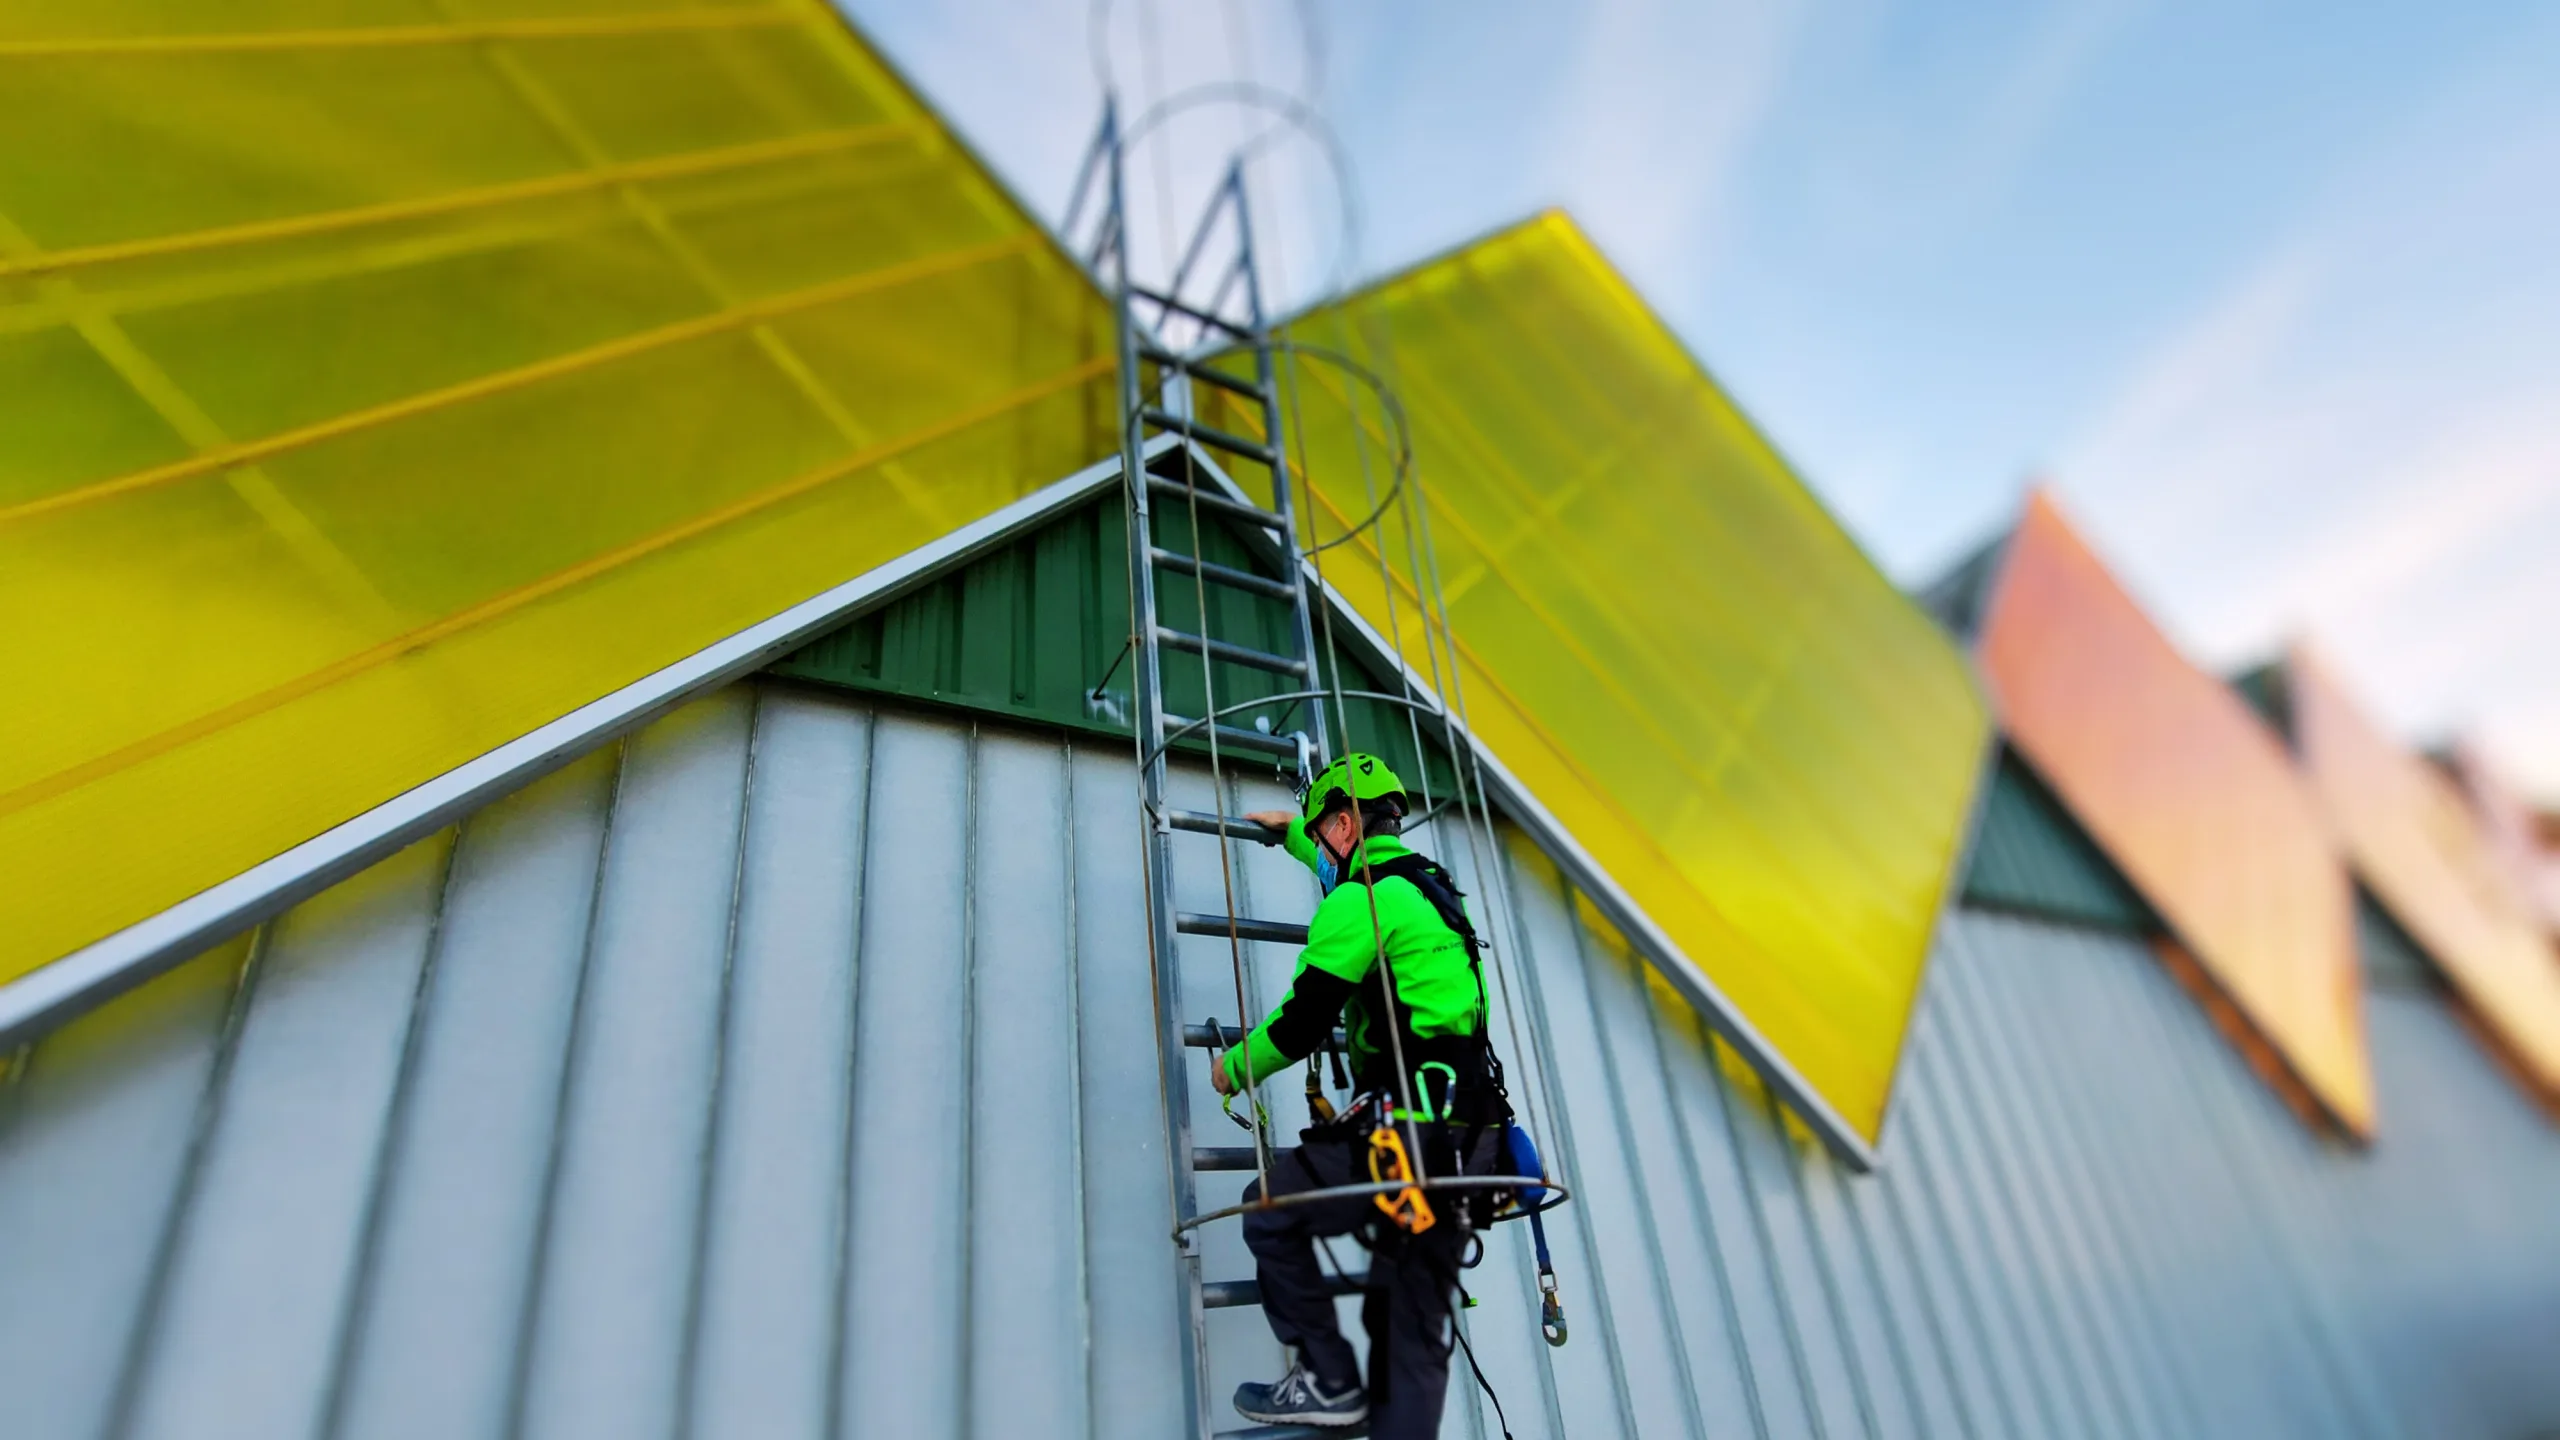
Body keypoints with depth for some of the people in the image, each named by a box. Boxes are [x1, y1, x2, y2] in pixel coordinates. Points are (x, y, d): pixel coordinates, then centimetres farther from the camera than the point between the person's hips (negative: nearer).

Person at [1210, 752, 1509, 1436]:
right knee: (1413, 1336, 11)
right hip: (1464, 1136, 9)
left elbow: (1304, 1019, -10)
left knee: (1270, 1211, 8)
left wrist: (1235, 1068, 8)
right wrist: (1291, 830, 57)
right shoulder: (1421, 883, 19)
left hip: (1409, 1121, -9)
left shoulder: (1359, 899, -9)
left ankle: (1329, 1379, 11)